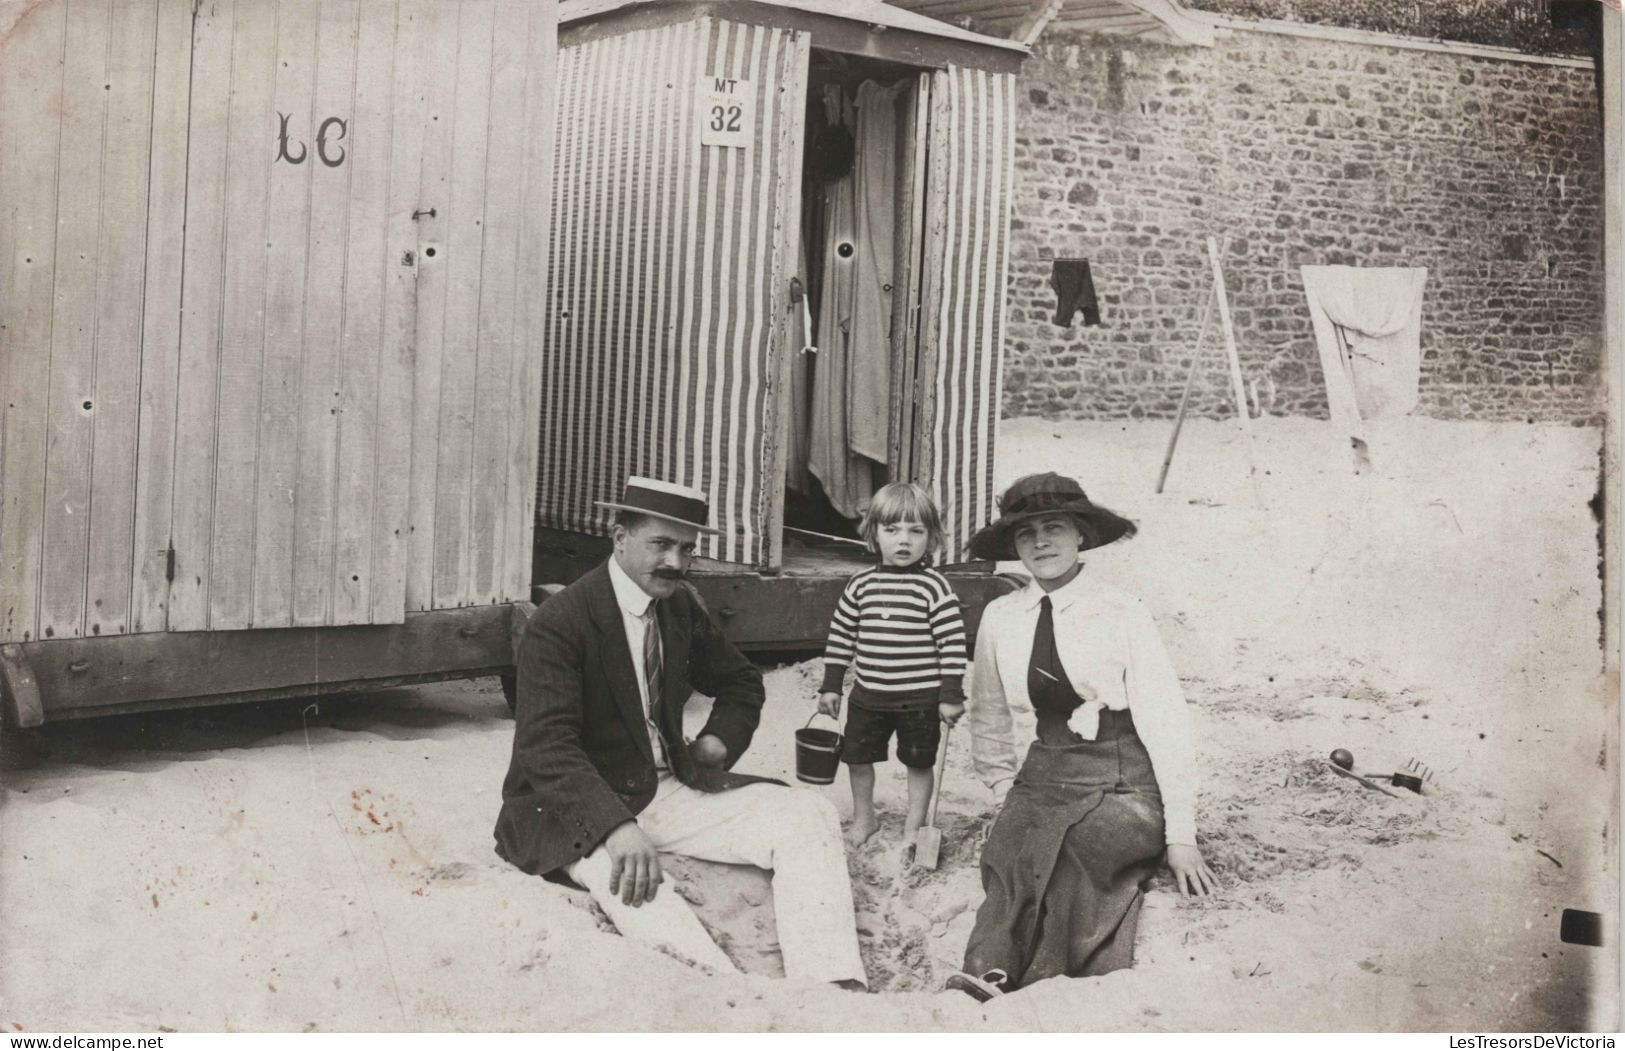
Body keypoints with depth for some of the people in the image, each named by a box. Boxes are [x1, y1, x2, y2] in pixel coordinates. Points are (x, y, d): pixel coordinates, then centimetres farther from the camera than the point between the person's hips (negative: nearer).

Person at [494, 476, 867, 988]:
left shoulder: (682, 607, 8)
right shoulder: (558, 623, -14)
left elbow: (741, 683, 26)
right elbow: (547, 745, -25)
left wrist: (719, 739, 4)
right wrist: (617, 826, -38)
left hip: (671, 788, 7)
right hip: (578, 807, -7)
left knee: (810, 816, -13)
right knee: (641, 896, -40)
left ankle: (837, 993, -22)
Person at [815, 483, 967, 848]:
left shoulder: (934, 587, -11)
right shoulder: (861, 585, 1)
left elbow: (953, 644, -11)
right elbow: (840, 636, 8)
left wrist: (952, 696, -12)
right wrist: (831, 686, 8)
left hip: (920, 698, -4)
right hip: (868, 695, 4)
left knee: (918, 762, 10)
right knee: (856, 756, 13)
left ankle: (913, 828, 28)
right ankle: (863, 818, 36)